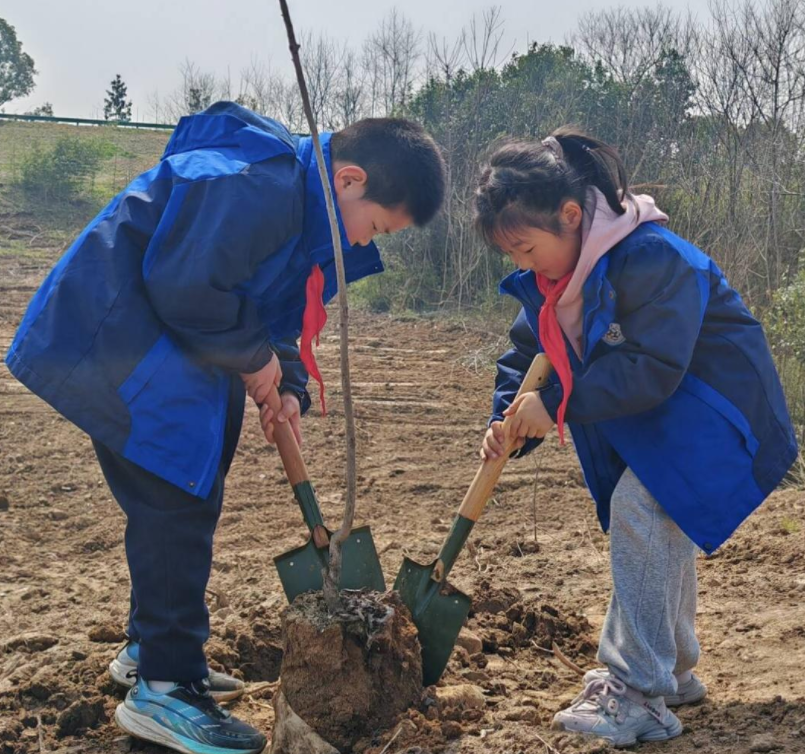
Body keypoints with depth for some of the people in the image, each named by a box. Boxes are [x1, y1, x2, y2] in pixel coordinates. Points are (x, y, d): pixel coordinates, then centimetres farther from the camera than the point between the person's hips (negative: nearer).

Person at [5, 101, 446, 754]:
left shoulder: (307, 208, 9)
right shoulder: (257, 187, -26)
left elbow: (275, 312, 16)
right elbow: (188, 288, -30)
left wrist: (288, 386, 1)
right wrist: (255, 358, -17)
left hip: (156, 348, 11)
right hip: (110, 334, -11)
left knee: (187, 499, 17)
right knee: (178, 501, -11)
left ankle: (152, 649, 33)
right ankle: (163, 688, -2)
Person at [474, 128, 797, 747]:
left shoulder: (653, 257, -30)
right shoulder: (544, 279, -1)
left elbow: (651, 369, -35)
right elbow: (526, 354, 5)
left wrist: (556, 405, -33)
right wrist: (507, 422, -13)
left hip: (713, 405, -10)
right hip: (645, 420, 10)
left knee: (639, 509, -23)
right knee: (655, 524, 16)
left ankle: (638, 696, -17)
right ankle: (674, 672, 34)